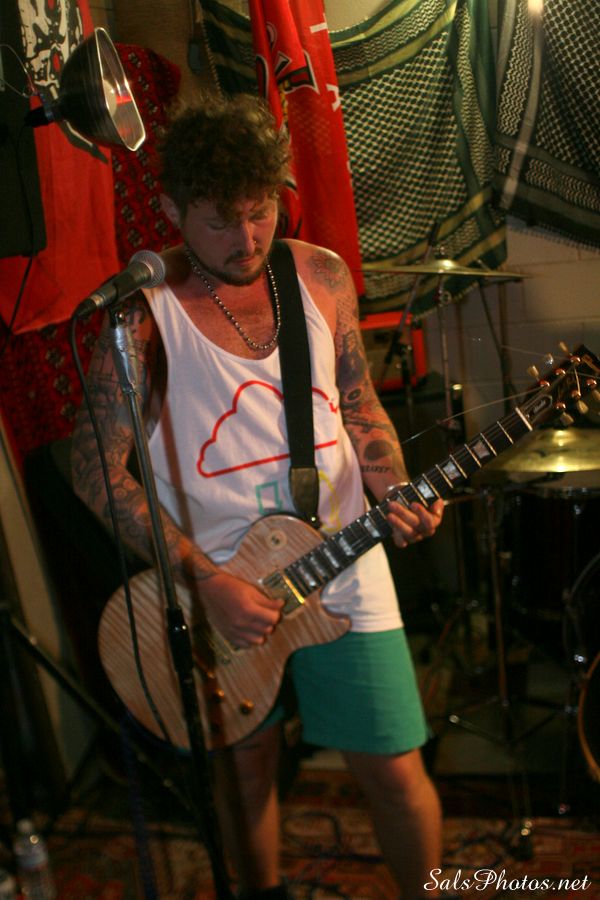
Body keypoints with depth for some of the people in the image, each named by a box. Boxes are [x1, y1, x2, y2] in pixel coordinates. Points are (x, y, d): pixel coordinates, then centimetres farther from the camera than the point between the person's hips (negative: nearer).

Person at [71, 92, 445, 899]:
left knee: (393, 767, 8)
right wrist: (202, 580, -18)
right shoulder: (144, 315, -13)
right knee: (247, 763, 18)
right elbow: (97, 471, -12)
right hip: (215, 583, -2)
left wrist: (396, 493, -9)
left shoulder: (323, 277, 0)